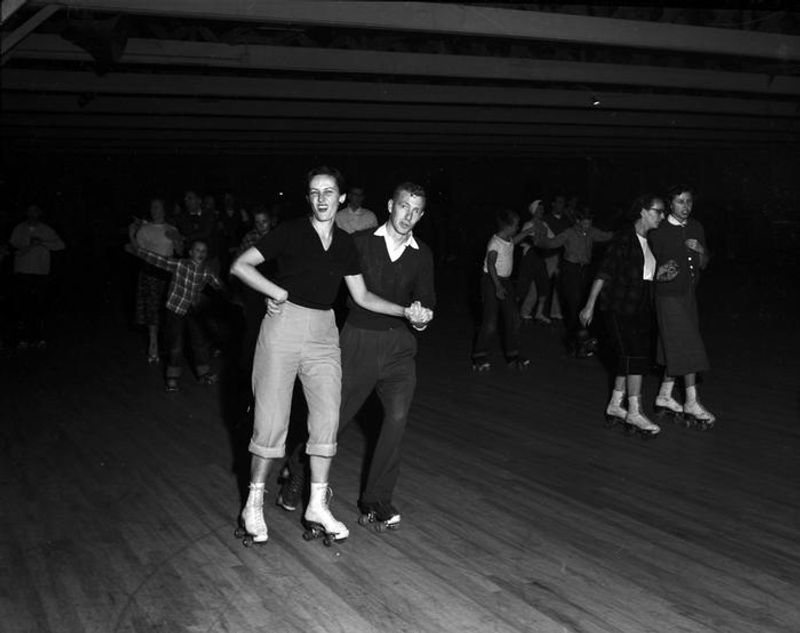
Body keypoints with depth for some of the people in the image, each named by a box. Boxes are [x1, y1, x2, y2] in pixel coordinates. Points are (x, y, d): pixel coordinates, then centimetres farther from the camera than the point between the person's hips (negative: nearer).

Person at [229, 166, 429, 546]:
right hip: (284, 327, -4)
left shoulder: (345, 244, 9)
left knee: (327, 418, 2)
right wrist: (278, 291, -11)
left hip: (323, 334, 4)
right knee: (272, 419, -1)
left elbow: (361, 296, 14)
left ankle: (317, 507, 13)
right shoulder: (290, 232, -4)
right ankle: (254, 505, 12)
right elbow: (240, 266, -4)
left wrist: (404, 311, 6)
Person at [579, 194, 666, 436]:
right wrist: (590, 305, -16)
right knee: (635, 356, -11)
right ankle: (634, 413, -7)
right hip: (620, 306, -8)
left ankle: (615, 407, 18)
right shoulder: (624, 238, -11)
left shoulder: (650, 241, 13)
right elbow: (604, 272, -13)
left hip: (641, 308, 8)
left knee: (628, 359, 8)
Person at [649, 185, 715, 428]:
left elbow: (703, 265, 13)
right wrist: (661, 272, -29)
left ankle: (664, 397, 22)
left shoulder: (696, 228, 8)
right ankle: (691, 403, 0)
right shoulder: (659, 232, -11)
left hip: (689, 294, 7)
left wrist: (701, 250, -8)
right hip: (669, 296, -7)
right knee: (687, 349, -7)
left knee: (675, 350, 11)